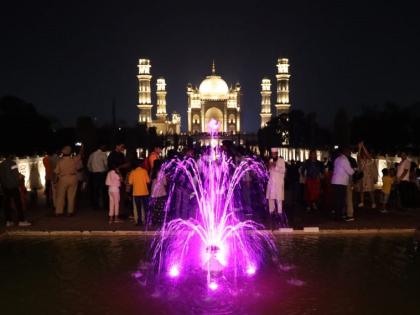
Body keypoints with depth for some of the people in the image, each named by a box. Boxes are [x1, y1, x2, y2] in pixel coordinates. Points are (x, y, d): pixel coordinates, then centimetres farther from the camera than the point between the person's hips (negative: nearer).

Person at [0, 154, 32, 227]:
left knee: (7, 203, 9)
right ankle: (21, 221, -8)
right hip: (13, 186, -7)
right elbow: (16, 175, -12)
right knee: (18, 203, -5)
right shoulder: (12, 163, -10)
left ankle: (8, 221, 10)